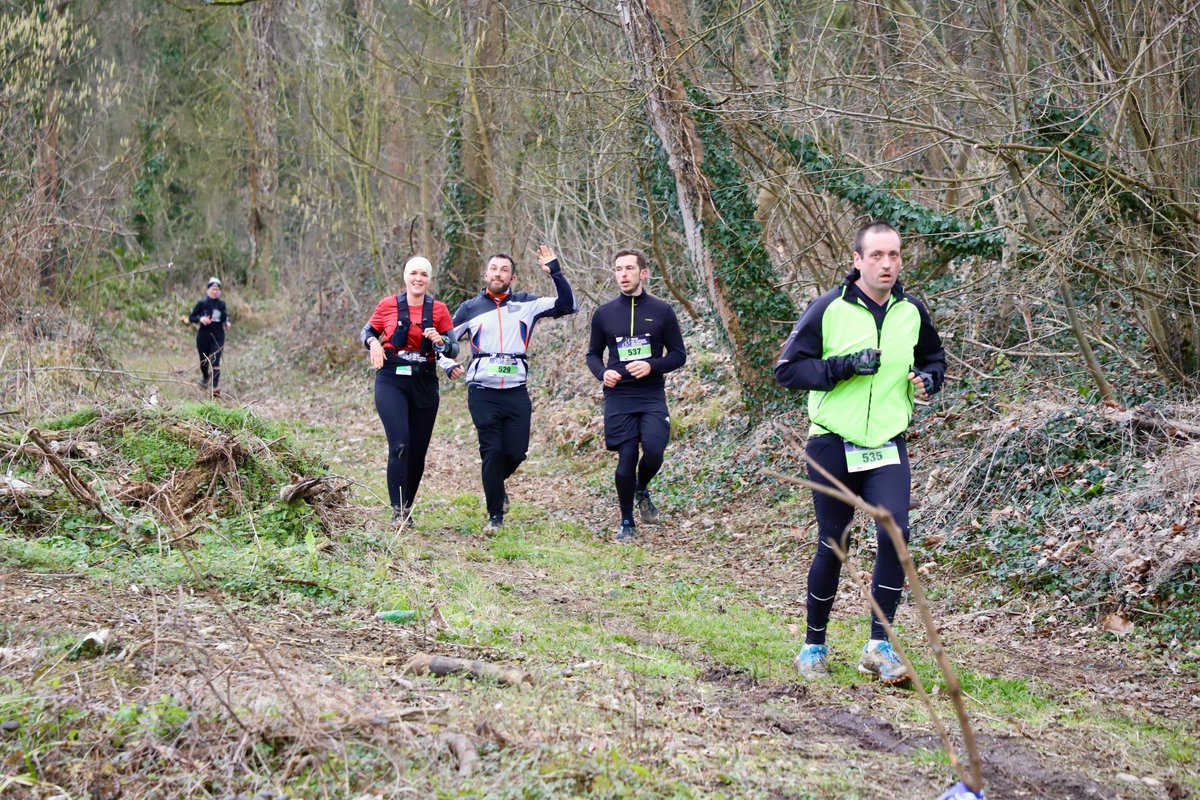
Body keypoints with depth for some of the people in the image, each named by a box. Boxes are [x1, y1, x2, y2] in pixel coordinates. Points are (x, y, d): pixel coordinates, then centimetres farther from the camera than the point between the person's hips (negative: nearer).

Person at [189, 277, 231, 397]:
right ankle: (205, 376, 47)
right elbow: (190, 317, -1)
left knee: (215, 361, -13)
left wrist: (227, 323, 1)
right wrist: (200, 319, -19)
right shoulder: (202, 303, -4)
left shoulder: (221, 304, 6)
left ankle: (215, 387, -19)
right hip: (203, 336, -1)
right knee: (204, 361, 13)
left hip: (218, 337, 1)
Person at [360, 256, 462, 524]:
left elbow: (453, 350, 5)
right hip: (391, 381, -2)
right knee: (400, 444, -19)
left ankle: (407, 507, 22)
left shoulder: (439, 310, 5)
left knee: (418, 451, 6)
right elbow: (366, 331, 15)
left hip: (425, 384, 2)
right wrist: (373, 342, -7)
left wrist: (440, 341, -16)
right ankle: (398, 510, -18)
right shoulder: (388, 305, 3)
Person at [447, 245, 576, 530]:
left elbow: (567, 305, 2)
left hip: (517, 392, 1)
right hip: (482, 392, -1)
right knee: (492, 450, -8)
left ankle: (496, 484, 35)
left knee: (516, 452, 1)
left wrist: (555, 272, -8)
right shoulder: (470, 308, 8)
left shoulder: (526, 304, 8)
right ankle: (495, 514, 5)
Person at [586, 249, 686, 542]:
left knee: (654, 450, -18)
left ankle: (642, 490, 16)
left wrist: (652, 366, -13)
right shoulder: (604, 314, 6)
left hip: (652, 397, -1)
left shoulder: (661, 311, 2)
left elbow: (679, 355, 6)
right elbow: (593, 354, 16)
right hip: (618, 397, 1)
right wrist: (602, 372, -6)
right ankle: (626, 522, 16)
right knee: (626, 460, -2)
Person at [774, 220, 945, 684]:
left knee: (895, 533, -16)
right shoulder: (829, 309, -8)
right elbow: (787, 368, -8)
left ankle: (878, 645, -6)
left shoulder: (912, 312, 4)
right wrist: (843, 366, -20)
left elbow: (934, 358, 22)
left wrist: (928, 379, -2)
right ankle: (814, 645, 23)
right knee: (831, 547, 6)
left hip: (888, 447, 2)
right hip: (833, 446, -2)